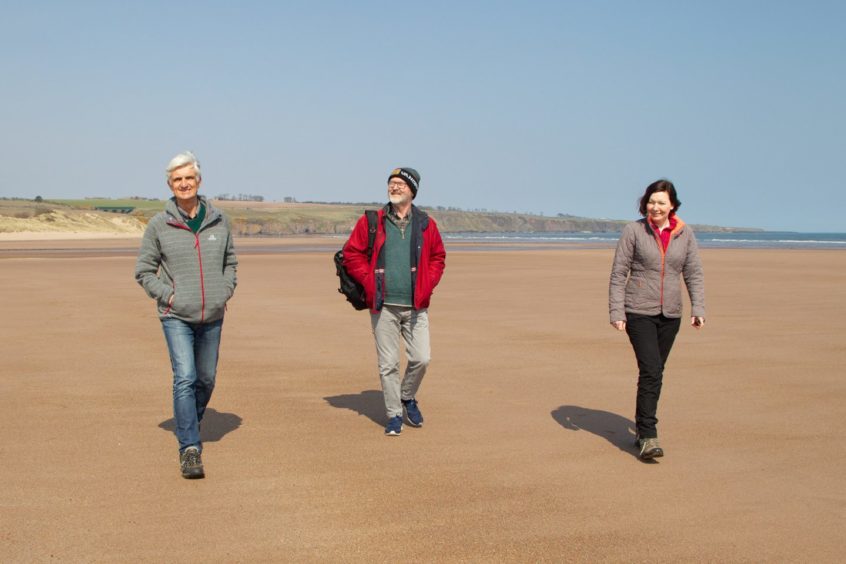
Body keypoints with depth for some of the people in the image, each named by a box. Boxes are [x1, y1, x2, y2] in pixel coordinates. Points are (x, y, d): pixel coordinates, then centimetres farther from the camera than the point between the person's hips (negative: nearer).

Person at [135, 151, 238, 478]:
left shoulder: (218, 221, 4)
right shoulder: (159, 225, -3)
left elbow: (230, 262, 18)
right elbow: (144, 270, 5)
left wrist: (226, 292, 4)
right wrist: (167, 295, -7)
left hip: (212, 316, 3)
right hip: (176, 317, -3)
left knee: (206, 380, 13)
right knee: (185, 378, -14)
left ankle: (190, 429, 37)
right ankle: (189, 449, -11)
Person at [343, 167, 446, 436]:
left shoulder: (425, 224, 6)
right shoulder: (371, 222, 2)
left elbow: (438, 257, 16)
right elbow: (351, 254, 5)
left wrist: (427, 285, 2)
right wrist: (370, 282, -4)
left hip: (416, 306, 1)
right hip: (383, 306, -1)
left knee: (421, 358, -3)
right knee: (388, 364, 2)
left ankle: (407, 398, 26)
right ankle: (394, 415, 15)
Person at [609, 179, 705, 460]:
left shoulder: (685, 234, 4)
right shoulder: (634, 230, -4)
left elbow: (694, 274, 7)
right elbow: (618, 274, -3)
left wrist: (698, 309, -5)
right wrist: (616, 312, -9)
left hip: (670, 315, 4)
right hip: (639, 312, -4)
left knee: (655, 373, 11)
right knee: (651, 371, -15)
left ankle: (641, 429, 24)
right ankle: (648, 437, -13)